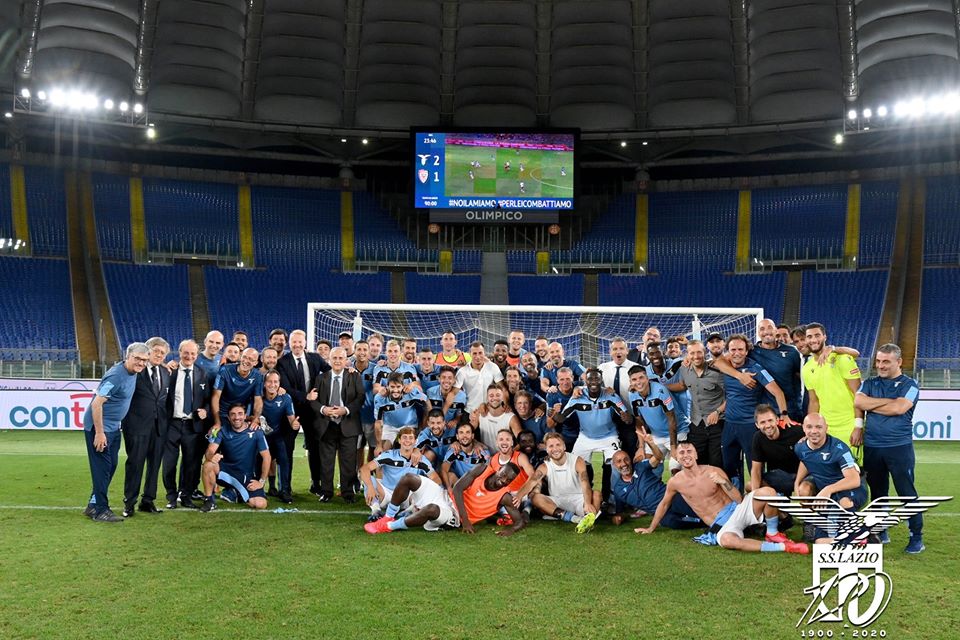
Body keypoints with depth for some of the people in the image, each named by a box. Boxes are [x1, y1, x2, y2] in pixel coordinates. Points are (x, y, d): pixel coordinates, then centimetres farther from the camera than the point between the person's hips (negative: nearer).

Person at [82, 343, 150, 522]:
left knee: (111, 465, 13)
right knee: (102, 467, -4)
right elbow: (97, 403, -24)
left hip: (113, 427, 9)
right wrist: (99, 433, -24)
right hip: (99, 427, -9)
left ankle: (93, 505, 25)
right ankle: (100, 510, 5)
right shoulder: (116, 376, -23)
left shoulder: (133, 373, 3)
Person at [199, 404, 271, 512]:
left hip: (247, 476, 0)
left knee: (260, 504, -19)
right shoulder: (222, 431, -6)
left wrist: (261, 481, -9)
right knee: (208, 465, -32)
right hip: (226, 470, 0)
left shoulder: (256, 432, -10)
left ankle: (236, 493, 15)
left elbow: (266, 457, -7)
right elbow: (210, 451, -16)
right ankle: (208, 500, -10)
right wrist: (211, 456, -41)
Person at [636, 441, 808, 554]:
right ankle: (782, 547, -31)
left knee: (767, 492, -27)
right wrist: (651, 528, 26)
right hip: (720, 525, -1)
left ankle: (772, 534, -3)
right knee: (726, 541, -42)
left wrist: (724, 482, -21)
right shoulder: (675, 482, 0)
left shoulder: (714, 472, -3)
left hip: (737, 509, 1)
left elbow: (739, 500, -4)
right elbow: (664, 504, 18)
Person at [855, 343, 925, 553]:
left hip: (899, 447, -4)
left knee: (907, 492, -2)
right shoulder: (869, 384, 12)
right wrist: (888, 401, -8)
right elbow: (858, 402, -7)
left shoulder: (909, 385, 1)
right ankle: (880, 531, 24)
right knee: (877, 491, 13)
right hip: (871, 447, 4)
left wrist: (871, 405, -4)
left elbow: (899, 408, -15)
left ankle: (916, 536, 7)